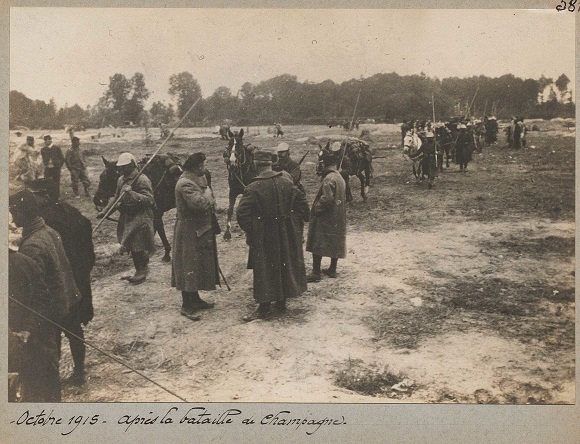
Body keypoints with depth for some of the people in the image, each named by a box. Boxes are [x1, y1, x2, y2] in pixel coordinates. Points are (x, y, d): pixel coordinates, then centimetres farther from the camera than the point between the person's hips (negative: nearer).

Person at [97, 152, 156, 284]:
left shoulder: (142, 180, -16)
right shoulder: (121, 180, 11)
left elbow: (149, 200, -25)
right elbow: (116, 198, 22)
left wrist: (131, 193, -34)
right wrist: (104, 211, 15)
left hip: (140, 218, -8)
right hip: (127, 218, 8)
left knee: (138, 247, -4)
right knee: (131, 247, 15)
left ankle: (142, 271, 14)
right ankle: (139, 271, 30)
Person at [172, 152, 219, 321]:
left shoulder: (199, 179, 12)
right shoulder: (185, 184, -21)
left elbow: (210, 202, 14)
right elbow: (200, 203, -32)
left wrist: (208, 200, -7)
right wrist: (208, 196, -13)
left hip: (200, 230, 10)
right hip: (189, 232, -10)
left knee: (197, 266, 17)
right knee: (188, 267, -3)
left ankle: (195, 299, 29)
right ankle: (186, 305, 5)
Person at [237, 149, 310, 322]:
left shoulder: (253, 188, -16)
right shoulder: (286, 182, -2)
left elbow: (242, 212, -19)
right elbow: (302, 201, 3)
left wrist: (249, 231, -6)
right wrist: (301, 220, 13)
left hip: (264, 236, -4)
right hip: (286, 234, 5)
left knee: (264, 269, 4)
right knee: (285, 264, 17)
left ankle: (264, 307, 8)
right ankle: (282, 301, 29)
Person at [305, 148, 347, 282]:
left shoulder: (329, 179, -20)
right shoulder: (339, 177, 11)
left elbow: (327, 198, -27)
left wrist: (316, 208, -14)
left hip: (325, 218, -9)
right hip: (338, 218, 10)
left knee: (317, 245, -3)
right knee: (335, 244, 15)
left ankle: (316, 273, -1)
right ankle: (332, 270, 23)